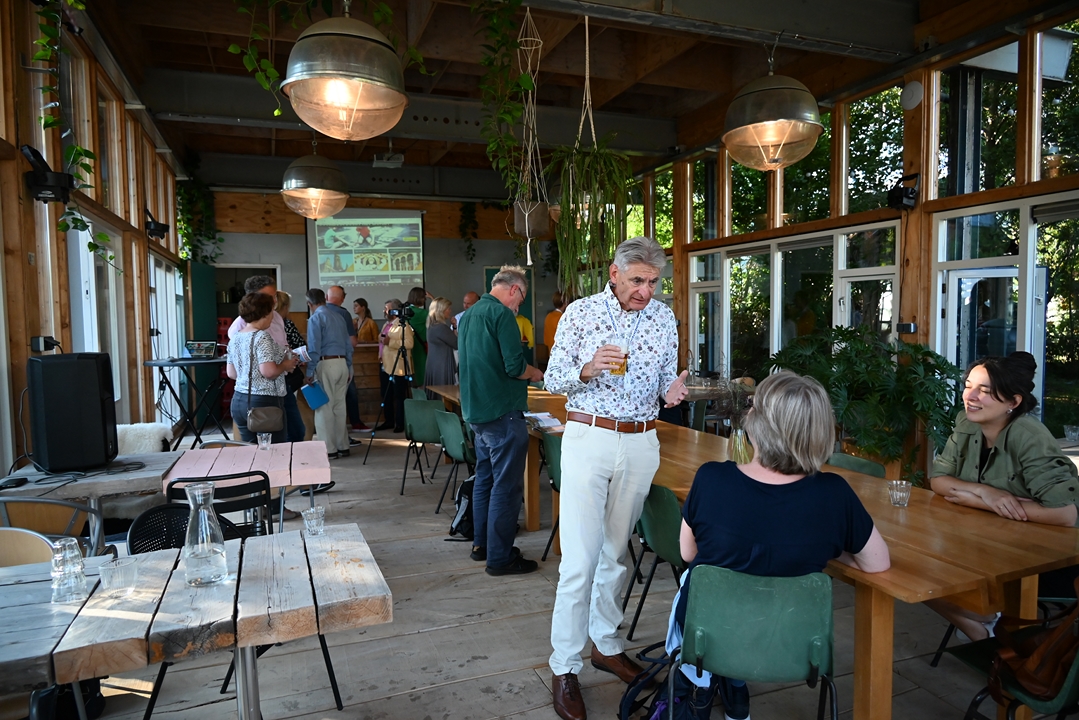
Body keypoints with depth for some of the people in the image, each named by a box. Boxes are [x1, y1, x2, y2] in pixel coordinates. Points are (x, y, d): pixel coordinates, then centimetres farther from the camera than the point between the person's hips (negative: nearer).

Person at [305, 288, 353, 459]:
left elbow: (314, 348, -13)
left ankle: (329, 449, 2)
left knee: (324, 407, -1)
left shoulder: (315, 318, -6)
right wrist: (348, 368, 19)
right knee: (339, 406, 12)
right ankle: (342, 447, 17)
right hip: (342, 363, 7)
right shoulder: (339, 317, 14)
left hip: (326, 364, -7)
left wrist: (310, 372, -12)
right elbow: (348, 345, 14)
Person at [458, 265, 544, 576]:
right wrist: (535, 373, 0)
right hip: (502, 411, -9)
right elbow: (515, 367, -21)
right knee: (506, 486, -2)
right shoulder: (502, 314, -14)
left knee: (485, 478, 19)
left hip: (475, 411, 9)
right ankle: (500, 557, 5)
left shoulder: (468, 315, 14)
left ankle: (481, 545, 29)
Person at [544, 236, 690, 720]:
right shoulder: (580, 312, -3)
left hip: (641, 443, 4)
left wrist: (673, 388, -9)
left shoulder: (664, 318, 7)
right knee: (581, 558, -5)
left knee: (617, 550, 15)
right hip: (588, 439, -3)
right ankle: (564, 667, 9)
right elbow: (552, 380, -1)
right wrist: (588, 368, -20)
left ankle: (605, 643, 32)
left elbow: (667, 378, 14)